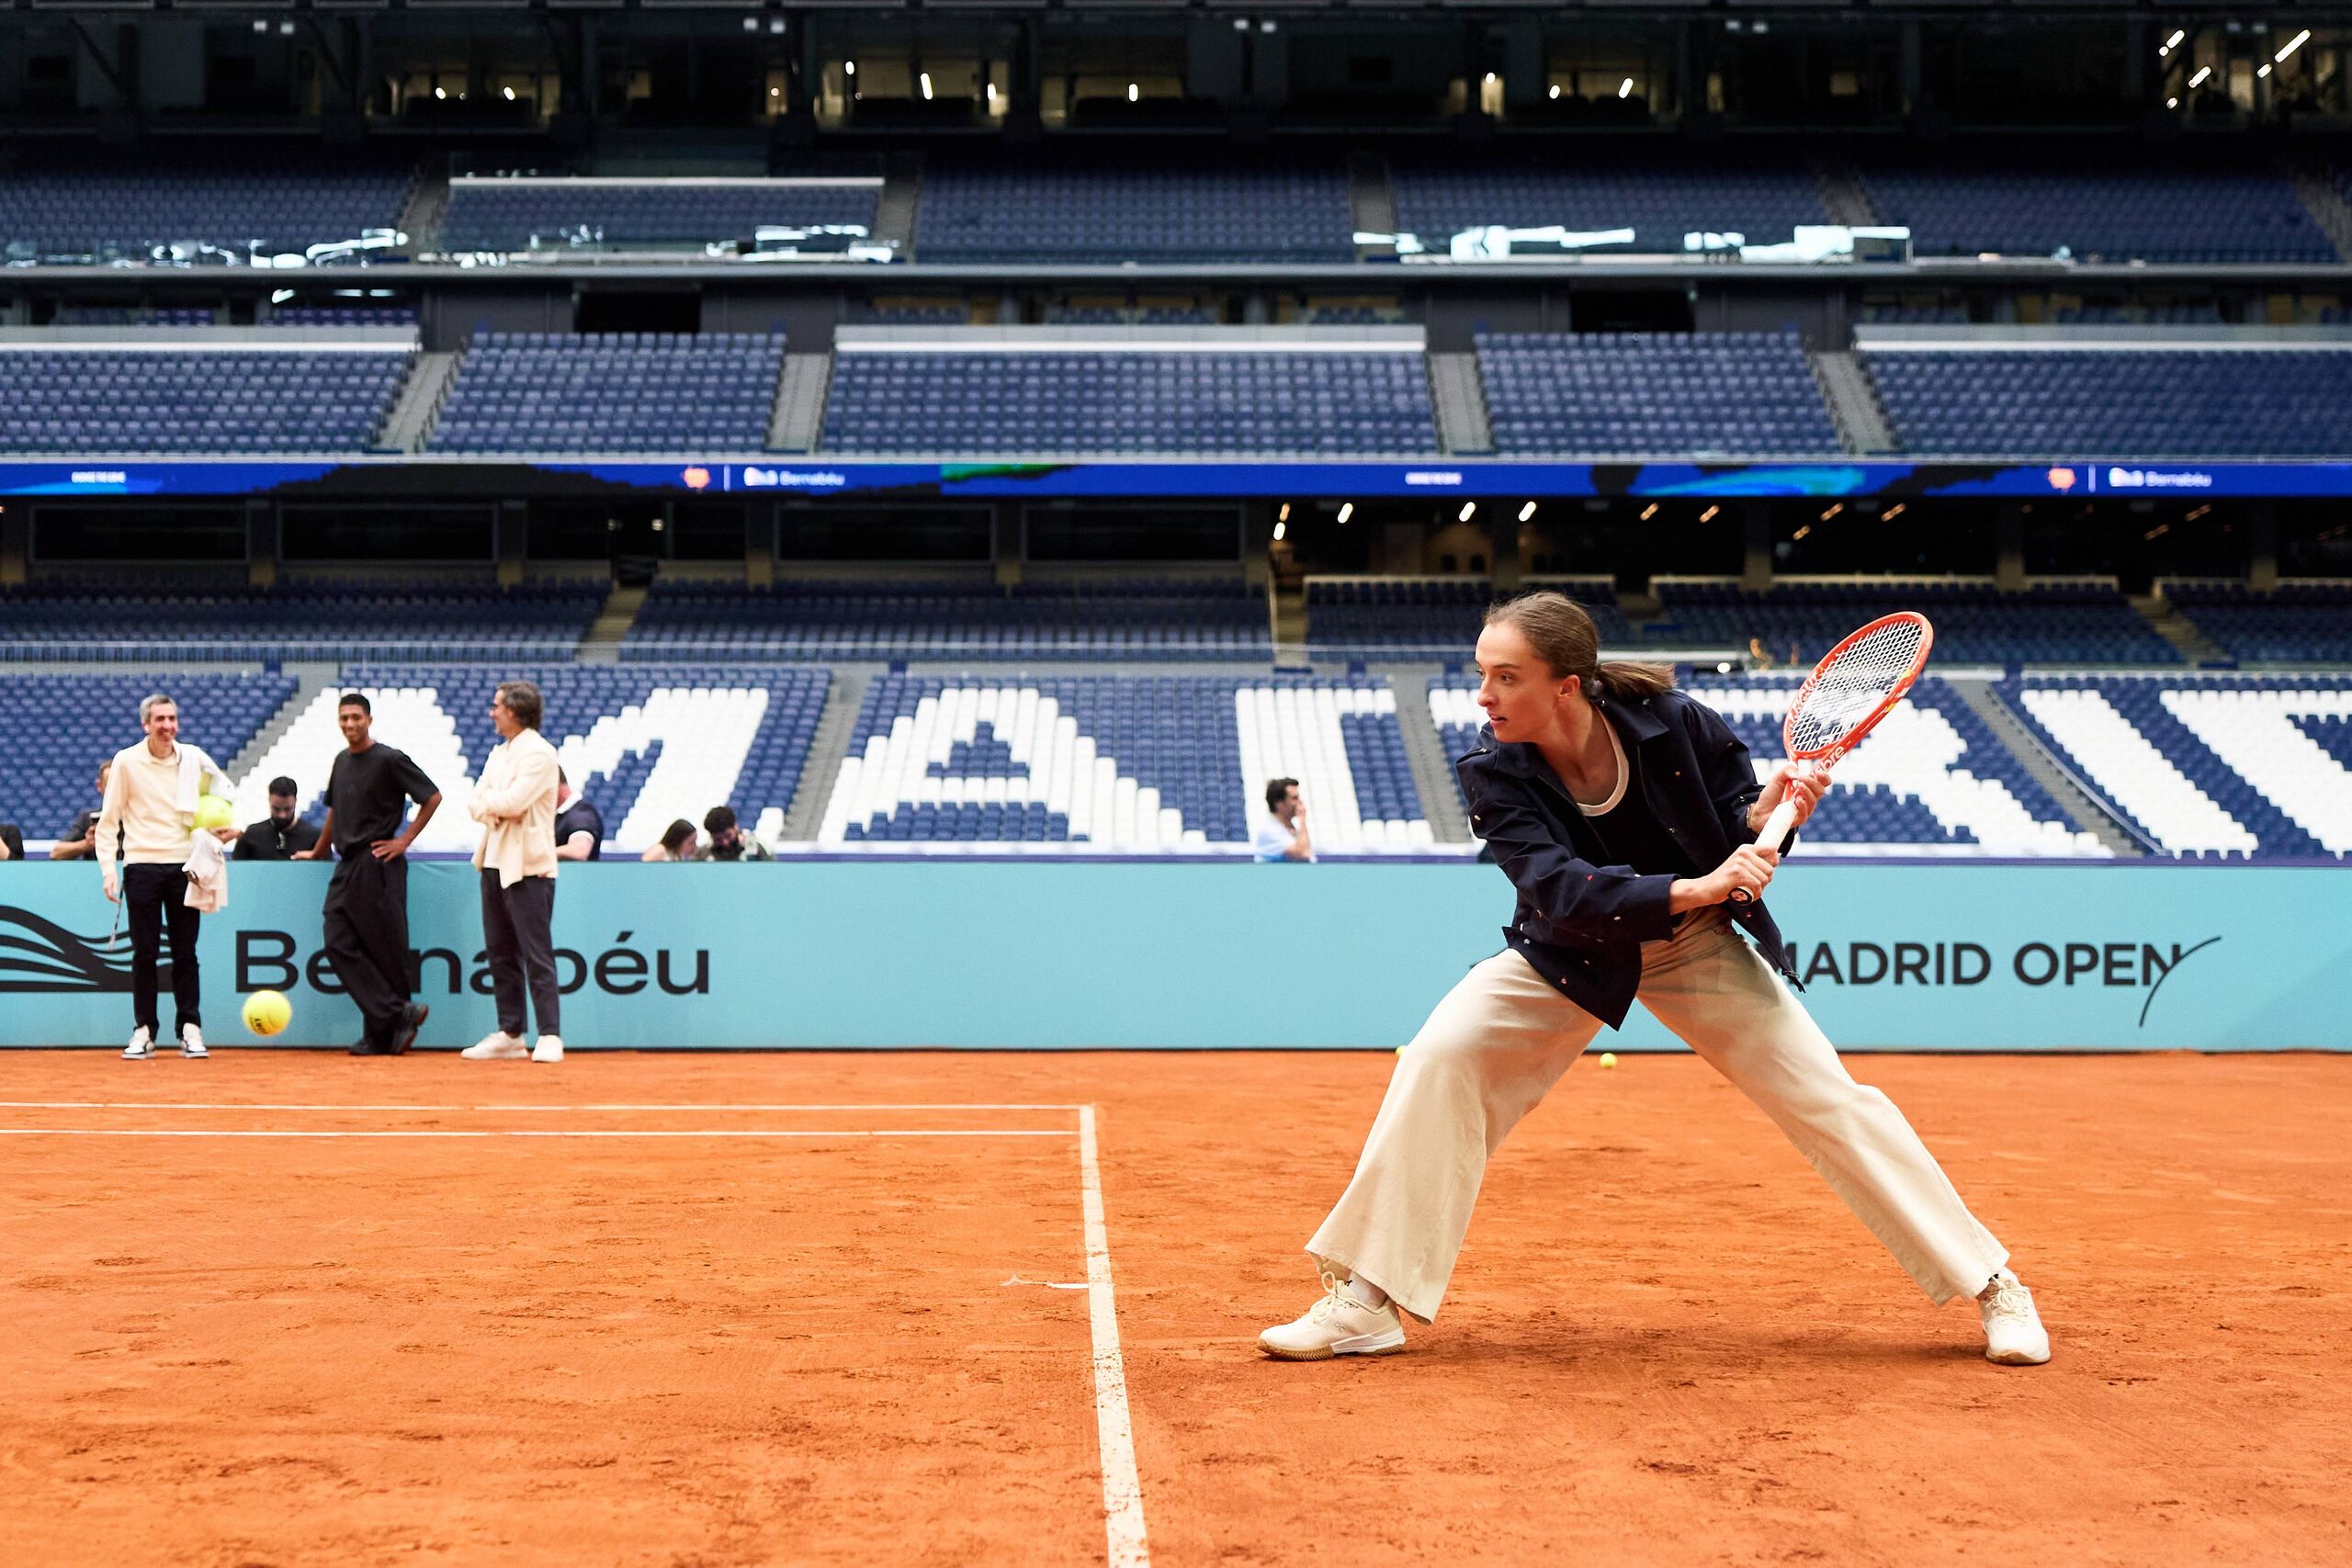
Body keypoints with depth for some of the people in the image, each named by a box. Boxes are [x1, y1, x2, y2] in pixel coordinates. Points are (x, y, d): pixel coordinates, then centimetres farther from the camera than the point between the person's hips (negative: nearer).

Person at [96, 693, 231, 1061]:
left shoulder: (193, 758, 4)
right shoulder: (126, 761, -1)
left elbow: (222, 788, 23)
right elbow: (109, 819, 2)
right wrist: (108, 867, -7)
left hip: (184, 865, 1)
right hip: (141, 865, -1)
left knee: (185, 953, 2)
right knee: (144, 954, 1)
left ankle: (190, 1030, 7)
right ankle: (144, 1031, 7)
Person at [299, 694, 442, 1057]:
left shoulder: (389, 759, -6)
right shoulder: (341, 761, 16)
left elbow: (432, 796, -6)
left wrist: (405, 840, -8)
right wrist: (317, 853, 33)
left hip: (378, 866, -7)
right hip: (346, 866, 8)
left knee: (384, 949, -3)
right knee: (339, 945, -5)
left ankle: (384, 1034, 5)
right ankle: (399, 1014, -7)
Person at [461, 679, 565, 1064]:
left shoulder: (539, 753, -10)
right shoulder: (498, 753, 18)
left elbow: (512, 801, -20)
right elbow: (475, 802, 12)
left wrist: (488, 799, -1)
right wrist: (493, 811, -9)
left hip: (527, 867, -9)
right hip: (494, 862, 9)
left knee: (536, 954, -9)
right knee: (500, 952, 9)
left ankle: (550, 1036, -8)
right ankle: (510, 1034, 15)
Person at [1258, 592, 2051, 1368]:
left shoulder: (1670, 723, -23)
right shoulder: (1493, 774, -23)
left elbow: (1732, 830, -9)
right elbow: (1563, 893, -35)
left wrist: (1766, 811, -32)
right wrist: (1693, 889, -47)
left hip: (1700, 950, 0)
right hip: (1570, 955, 0)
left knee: (1829, 1098, -6)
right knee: (1439, 1056, -21)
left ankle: (1991, 1282, 11)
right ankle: (1369, 1300, -13)